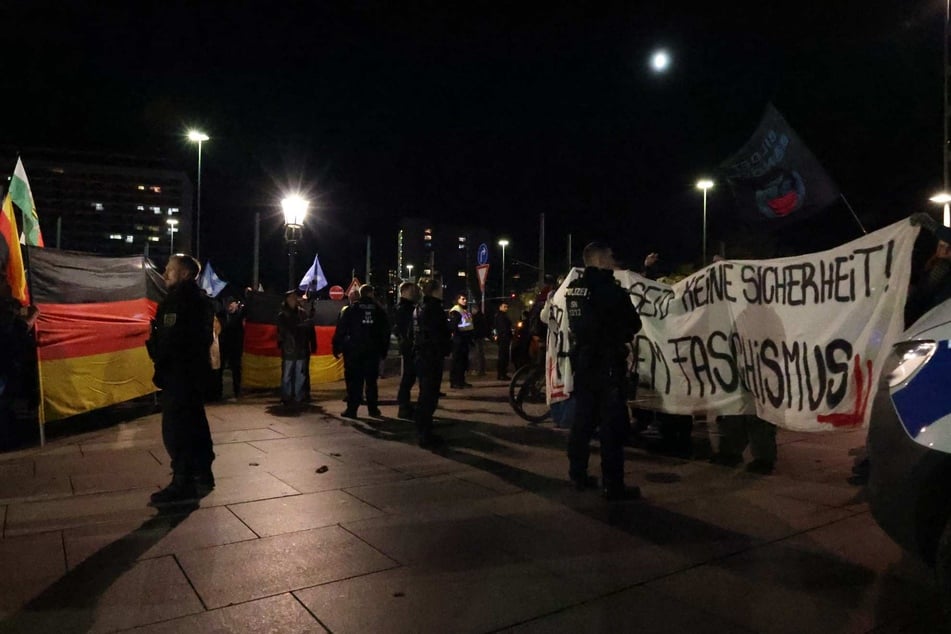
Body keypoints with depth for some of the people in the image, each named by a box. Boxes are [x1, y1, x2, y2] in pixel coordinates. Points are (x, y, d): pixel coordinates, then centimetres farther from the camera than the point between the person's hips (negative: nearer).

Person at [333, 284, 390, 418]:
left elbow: (341, 330, -6)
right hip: (372, 351, 2)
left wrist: (336, 347, -2)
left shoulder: (351, 310, -2)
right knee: (371, 380, 11)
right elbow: (385, 332, 8)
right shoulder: (379, 310, 5)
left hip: (353, 351, -2)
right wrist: (383, 350, 14)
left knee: (354, 381, 2)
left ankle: (352, 409, 0)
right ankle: (373, 408, 13)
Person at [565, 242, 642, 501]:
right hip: (607, 364, -8)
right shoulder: (609, 290, -15)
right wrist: (621, 335, 14)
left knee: (583, 420, 14)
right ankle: (613, 486, 1)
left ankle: (578, 475, 22)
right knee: (612, 425, -3)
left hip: (582, 363, 8)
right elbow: (634, 324, -6)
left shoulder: (573, 290, 7)